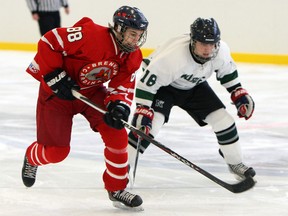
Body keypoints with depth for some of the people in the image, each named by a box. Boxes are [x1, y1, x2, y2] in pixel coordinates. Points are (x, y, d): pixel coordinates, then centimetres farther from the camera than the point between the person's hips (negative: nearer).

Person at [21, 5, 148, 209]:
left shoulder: (133, 57, -10)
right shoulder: (90, 35, -32)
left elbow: (123, 86, -8)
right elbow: (49, 41, -27)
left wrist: (118, 104, -30)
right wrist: (54, 76, -27)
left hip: (92, 92, 5)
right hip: (57, 92, -5)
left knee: (117, 135, -13)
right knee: (56, 150, -3)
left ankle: (117, 188, 5)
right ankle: (31, 158, 36)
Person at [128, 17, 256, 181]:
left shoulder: (221, 50, -23)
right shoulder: (173, 56, -41)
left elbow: (227, 70, 2)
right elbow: (147, 82, -33)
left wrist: (239, 93, 1)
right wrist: (143, 111, -34)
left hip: (194, 86, 5)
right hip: (162, 86, -5)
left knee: (223, 119, -1)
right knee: (150, 124, -25)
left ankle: (236, 164, 21)